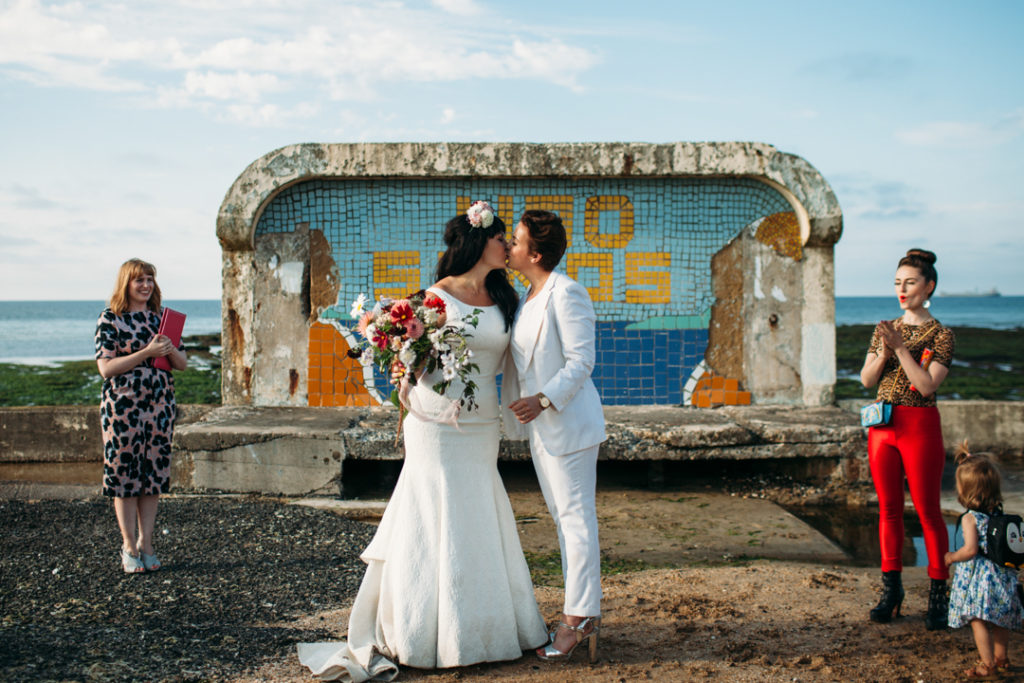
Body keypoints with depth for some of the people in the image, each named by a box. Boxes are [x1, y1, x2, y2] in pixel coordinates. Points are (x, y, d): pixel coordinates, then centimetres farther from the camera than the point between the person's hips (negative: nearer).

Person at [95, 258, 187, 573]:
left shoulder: (160, 317, 11)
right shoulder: (110, 319, -3)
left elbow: (182, 364, 12)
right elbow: (106, 369, -11)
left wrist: (170, 349, -10)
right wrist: (147, 352, -18)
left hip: (160, 406, 5)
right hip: (123, 406, -4)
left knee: (154, 476, 7)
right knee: (124, 475, 0)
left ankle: (146, 544, 16)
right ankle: (129, 548, 10)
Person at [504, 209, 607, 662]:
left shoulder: (567, 294, -16)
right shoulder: (528, 297, 13)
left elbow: (581, 361, -20)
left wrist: (544, 400, -26)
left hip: (567, 422, -10)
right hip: (541, 425, 10)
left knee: (576, 517, -3)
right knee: (562, 516, 14)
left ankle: (579, 619, 3)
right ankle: (583, 615, 23)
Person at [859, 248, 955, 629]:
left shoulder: (941, 335, -4)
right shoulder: (884, 329, 11)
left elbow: (927, 384, -15)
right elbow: (866, 380, 7)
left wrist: (900, 347, -19)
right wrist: (883, 354, -10)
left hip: (920, 426, -5)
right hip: (882, 426, 5)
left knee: (927, 511, -2)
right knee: (888, 509, 8)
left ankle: (938, 596, 6)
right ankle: (891, 591, 16)